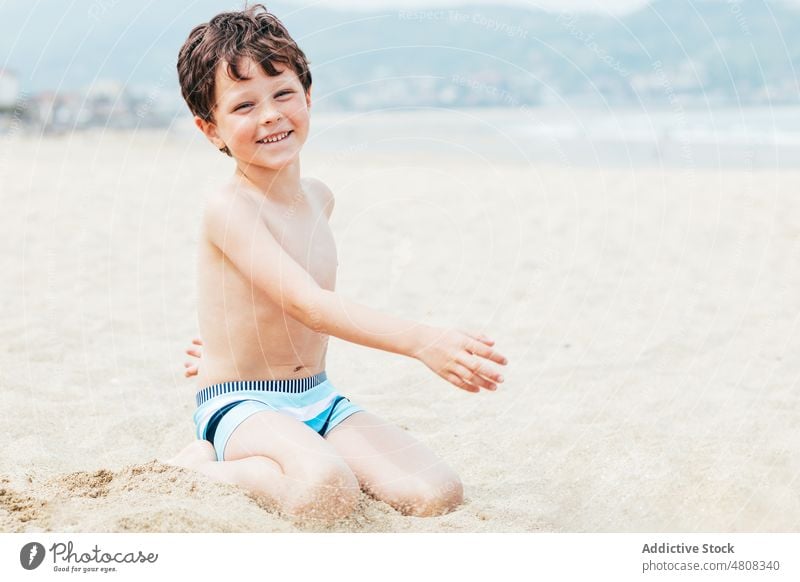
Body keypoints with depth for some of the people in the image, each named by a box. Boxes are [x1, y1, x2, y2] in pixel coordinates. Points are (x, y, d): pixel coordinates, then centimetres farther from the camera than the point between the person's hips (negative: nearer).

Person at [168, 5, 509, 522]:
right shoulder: (229, 210, -17)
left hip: (320, 399, 7)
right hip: (242, 408, -7)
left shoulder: (319, 198, 7)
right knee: (326, 493, -37)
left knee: (438, 496, -12)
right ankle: (200, 468, -8)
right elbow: (311, 304, -29)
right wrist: (422, 342, -40)